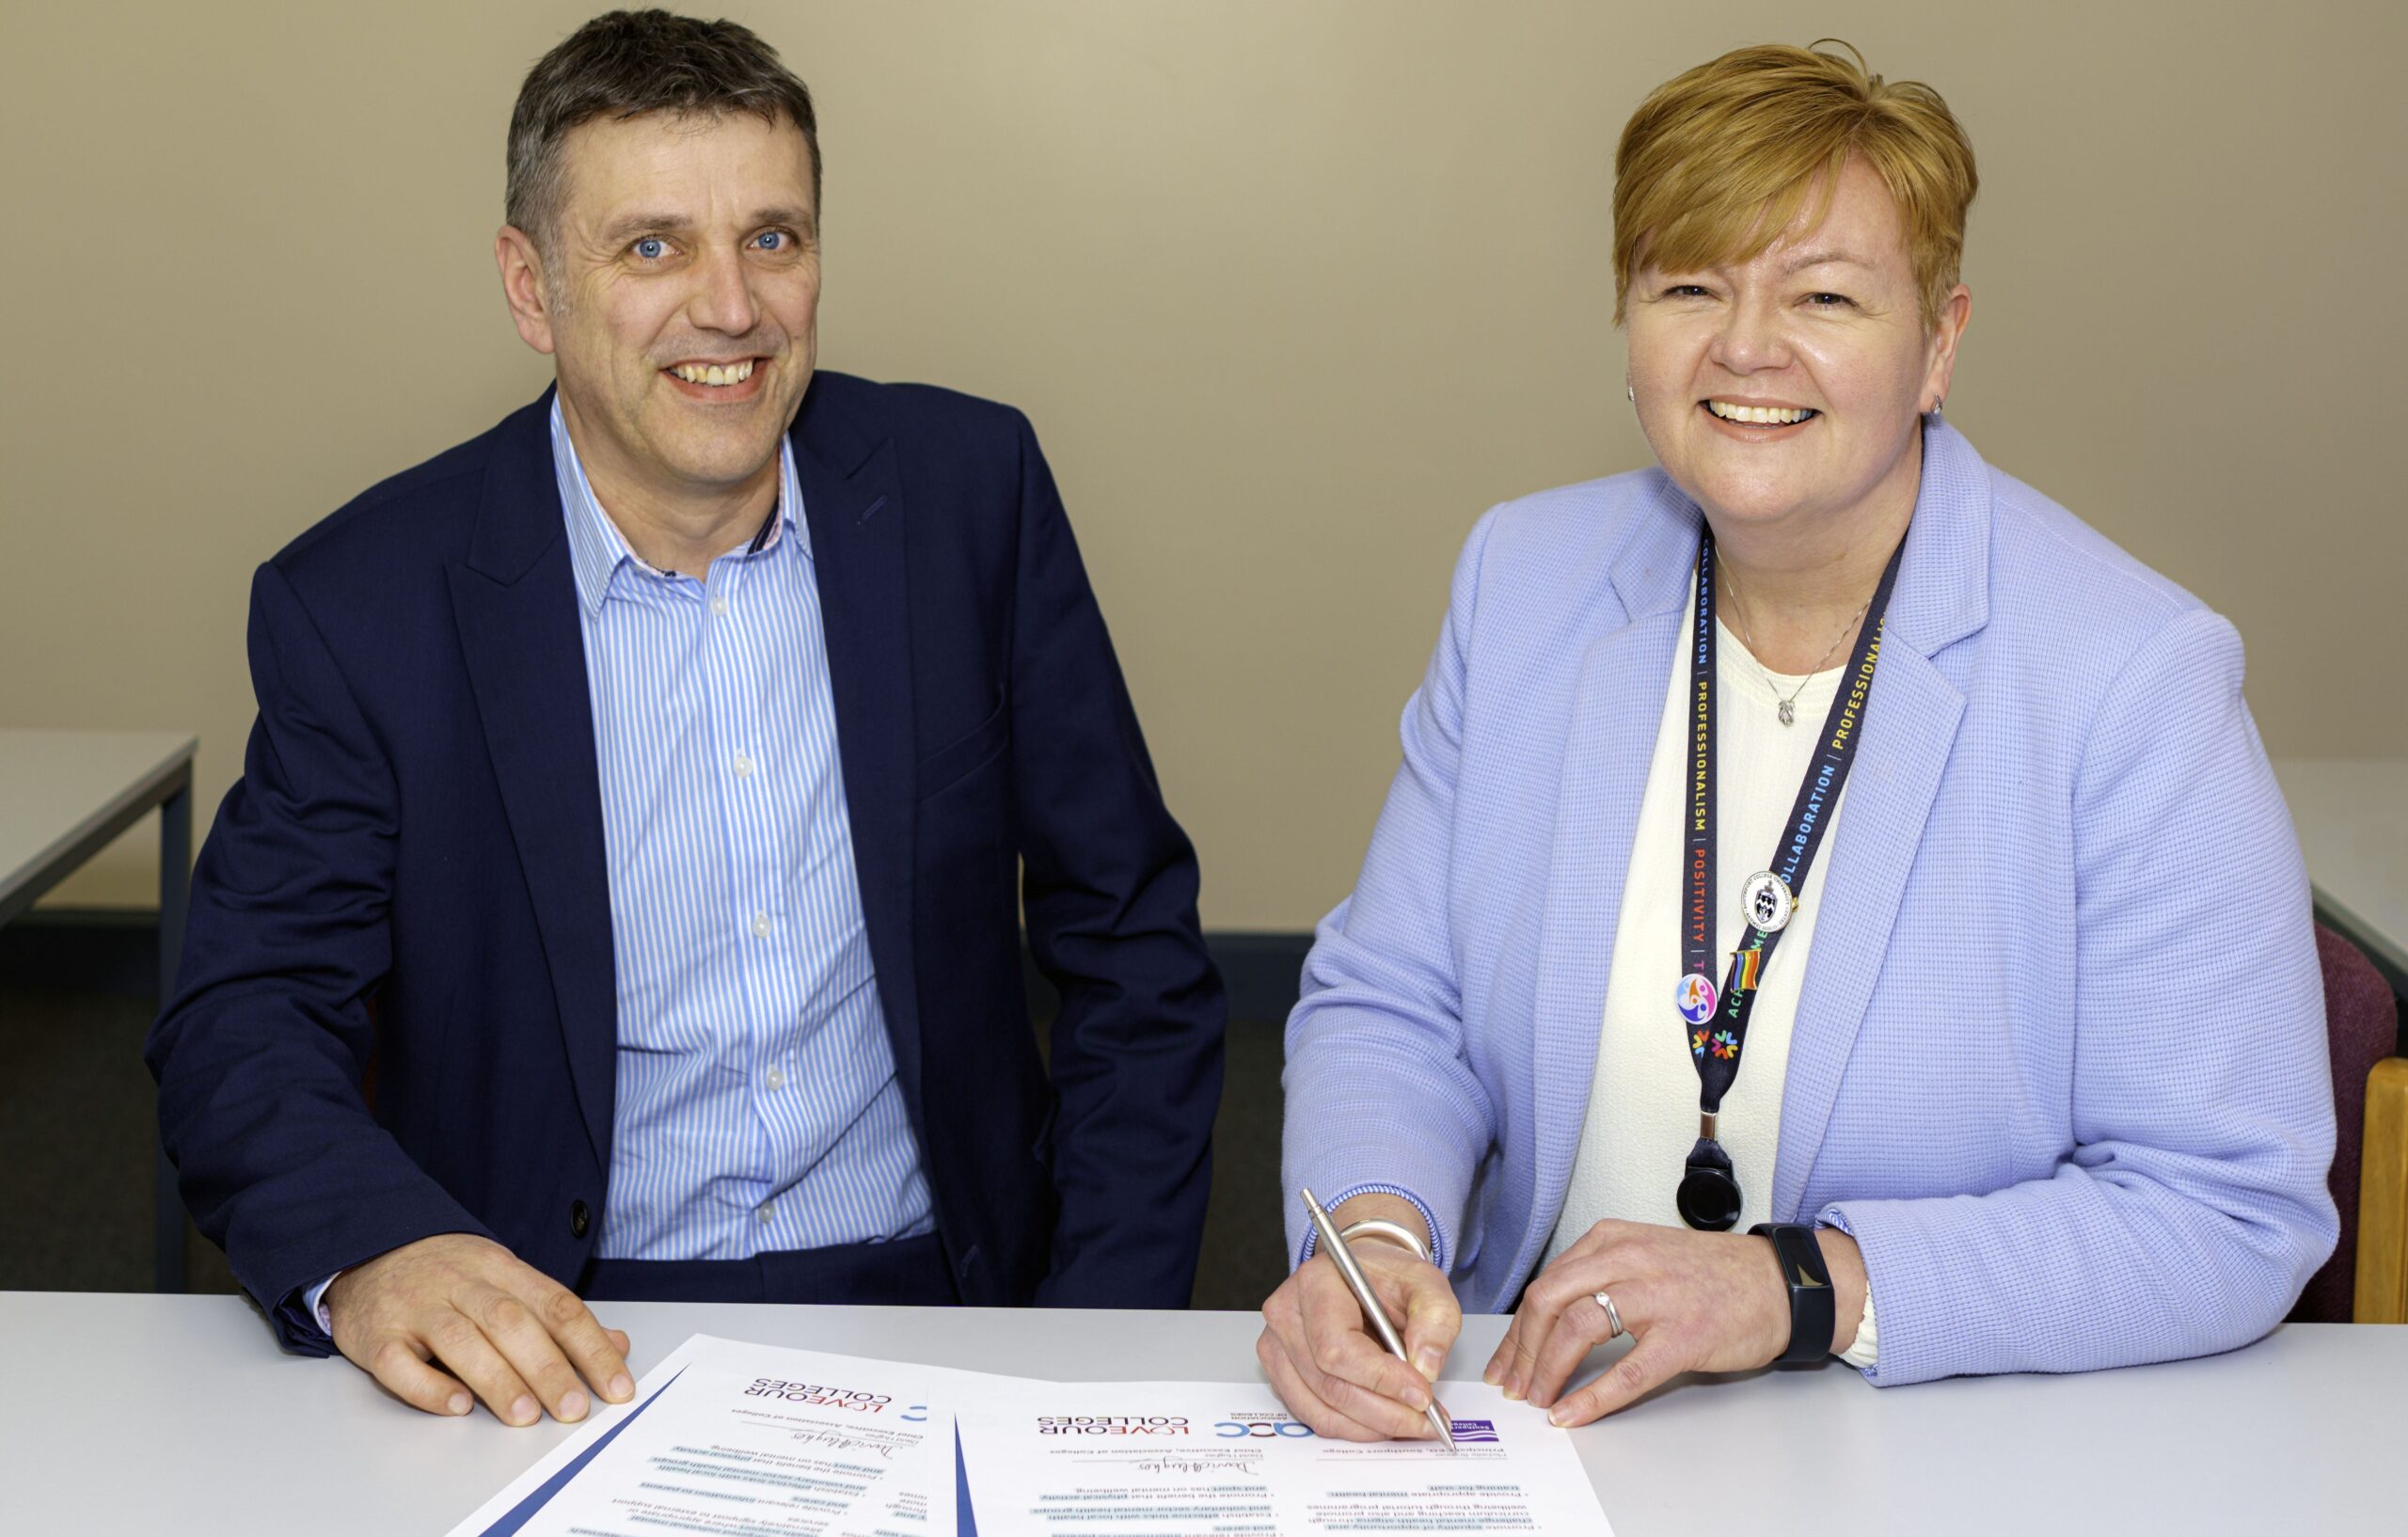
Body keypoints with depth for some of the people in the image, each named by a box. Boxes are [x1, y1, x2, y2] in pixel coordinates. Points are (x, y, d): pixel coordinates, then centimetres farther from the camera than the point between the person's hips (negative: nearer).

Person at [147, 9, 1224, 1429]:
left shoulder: (970, 494, 2)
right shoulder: (363, 606, -3)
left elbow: (1133, 945, 6)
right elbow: (243, 1021, -4)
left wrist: (1099, 1354, -5)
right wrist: (372, 1258, -27)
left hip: (930, 1307, 1)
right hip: (553, 1347, -1)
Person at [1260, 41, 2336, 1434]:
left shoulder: (2138, 676, -12)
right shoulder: (1527, 579, 4)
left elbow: (2238, 1212, -13)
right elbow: (1392, 1008, 7)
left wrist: (1801, 1285, -21)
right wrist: (1375, 1231, -15)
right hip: (1535, 1414, 3)